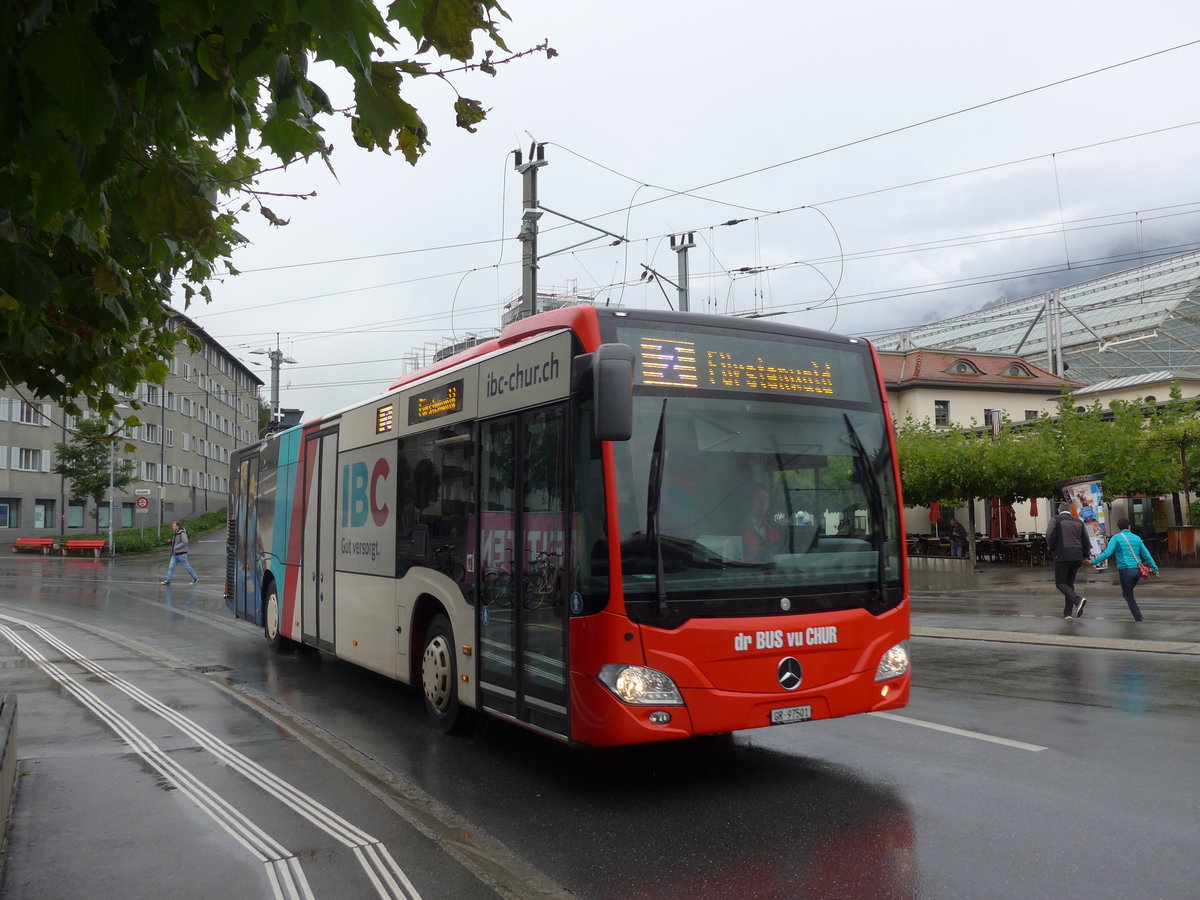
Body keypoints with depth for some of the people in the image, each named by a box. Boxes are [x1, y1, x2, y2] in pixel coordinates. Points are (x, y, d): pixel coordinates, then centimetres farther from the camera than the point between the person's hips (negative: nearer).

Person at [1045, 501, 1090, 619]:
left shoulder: (1055, 520, -2)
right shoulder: (1078, 522, 13)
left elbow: (1049, 535, -16)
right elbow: (1086, 540, 14)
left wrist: (1051, 548, 1)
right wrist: (1085, 556, 25)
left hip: (1062, 556, -5)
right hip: (1077, 557, 5)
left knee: (1060, 583, 2)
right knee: (1069, 583, 13)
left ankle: (1078, 600, -23)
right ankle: (1067, 613, 12)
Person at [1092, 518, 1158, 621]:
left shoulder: (1116, 537, -2)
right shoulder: (1136, 538, 11)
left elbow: (1107, 553, -13)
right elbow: (1146, 555, 13)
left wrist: (1094, 562, -8)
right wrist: (1155, 568, 21)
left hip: (1125, 570, -5)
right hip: (1137, 570, 5)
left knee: (1129, 597, 7)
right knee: (1126, 593, 21)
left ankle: (1139, 619, 2)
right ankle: (1138, 615, 13)